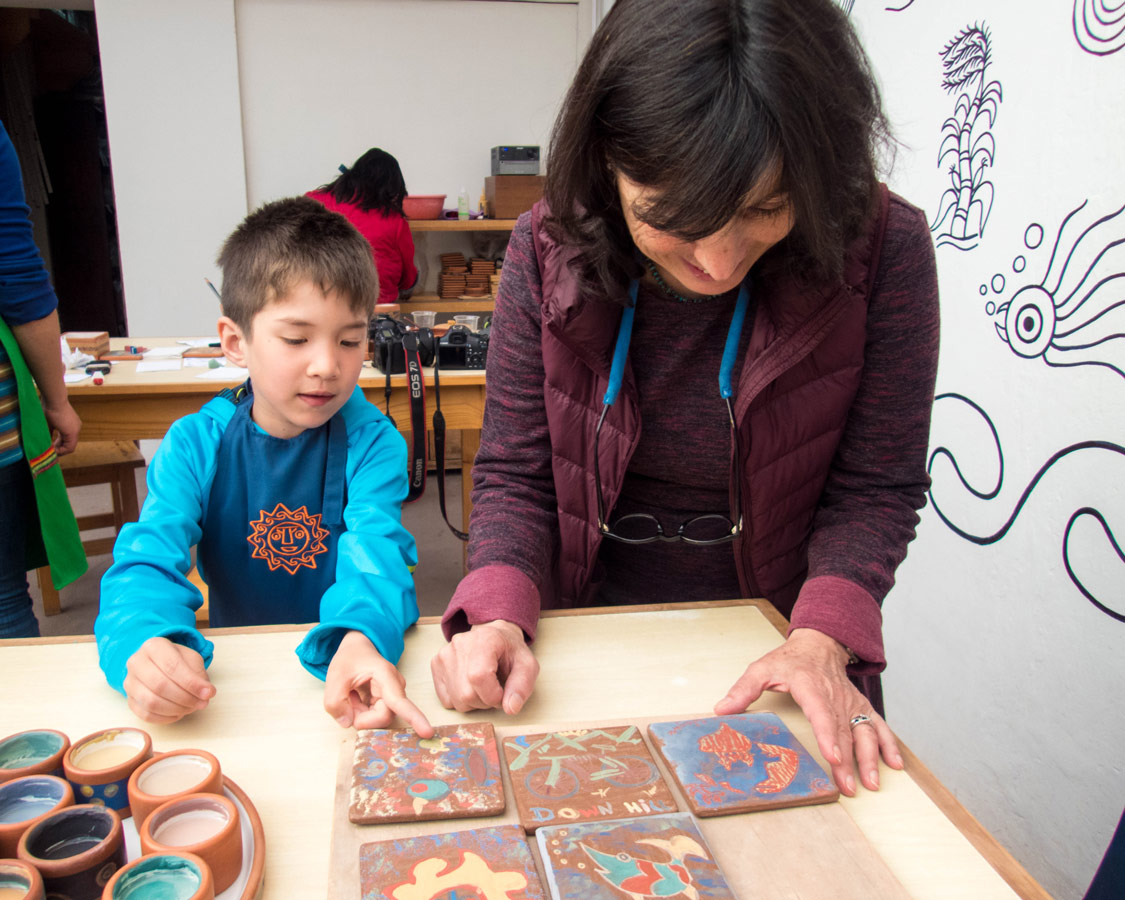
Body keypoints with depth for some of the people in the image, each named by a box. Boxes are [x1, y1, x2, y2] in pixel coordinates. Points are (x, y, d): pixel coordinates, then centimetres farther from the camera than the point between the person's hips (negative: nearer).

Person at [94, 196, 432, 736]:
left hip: (340, 680, -1)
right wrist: (143, 642, -35)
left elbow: (377, 551, -21)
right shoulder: (195, 444, -3)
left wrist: (360, 638, -42)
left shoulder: (371, 441, -7)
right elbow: (149, 559, -13)